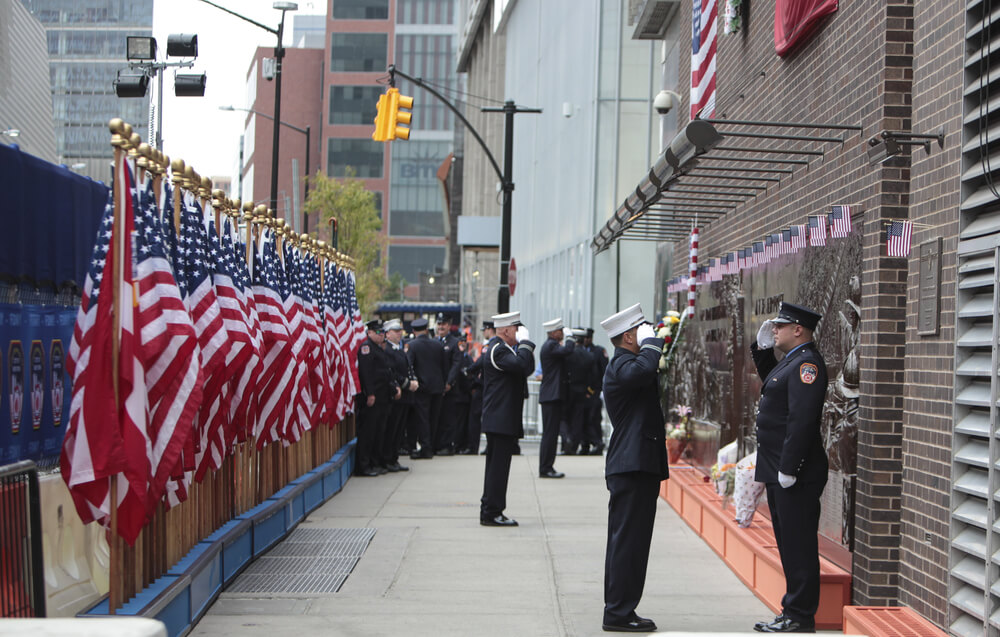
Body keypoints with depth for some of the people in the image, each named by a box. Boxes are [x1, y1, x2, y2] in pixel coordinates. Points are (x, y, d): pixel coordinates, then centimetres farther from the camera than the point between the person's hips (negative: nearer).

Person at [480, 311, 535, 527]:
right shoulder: (498, 349, -15)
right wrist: (525, 342, -19)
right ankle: (492, 512, -4)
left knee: (496, 465, 15)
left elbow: (528, 369, 19)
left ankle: (489, 510, 21)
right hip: (502, 420, -11)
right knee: (498, 465, -8)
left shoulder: (500, 348, 18)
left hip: (500, 419, 11)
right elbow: (522, 365, -29)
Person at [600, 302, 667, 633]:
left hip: (637, 466, 11)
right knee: (628, 540, -8)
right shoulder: (621, 365, -14)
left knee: (626, 541, 14)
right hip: (633, 466, -11)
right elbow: (643, 369, -35)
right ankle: (619, 612, -4)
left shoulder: (625, 363, 20)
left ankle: (619, 610, 20)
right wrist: (651, 342, -21)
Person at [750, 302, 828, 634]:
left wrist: (788, 469, -24)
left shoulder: (807, 363, -16)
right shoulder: (792, 361, 16)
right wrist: (762, 350, 22)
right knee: (789, 544, 15)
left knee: (798, 545, -4)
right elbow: (772, 386, 36)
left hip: (796, 476, -11)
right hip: (780, 473, 11)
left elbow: (802, 419, -23)